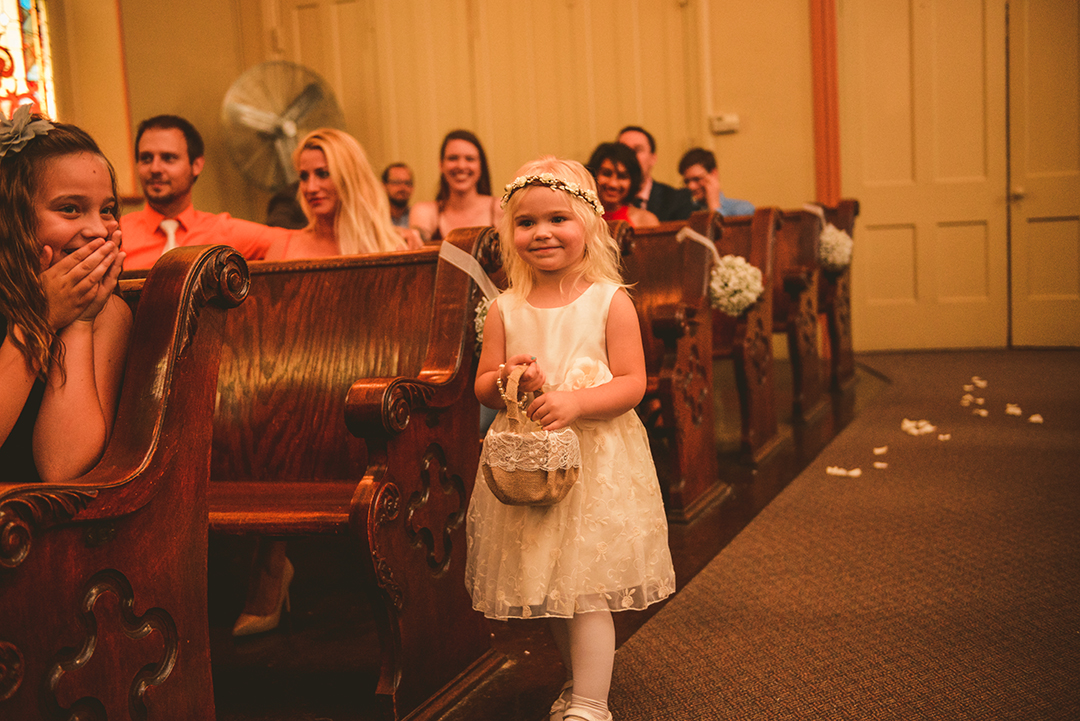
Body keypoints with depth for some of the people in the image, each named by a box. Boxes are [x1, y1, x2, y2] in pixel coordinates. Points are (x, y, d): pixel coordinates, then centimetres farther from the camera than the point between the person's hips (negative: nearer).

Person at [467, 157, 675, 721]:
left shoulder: (609, 302, -6)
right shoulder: (505, 310, 3)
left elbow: (632, 384, -9)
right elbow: (482, 387, 8)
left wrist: (575, 401, -25)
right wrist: (503, 380, -15)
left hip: (596, 461, -4)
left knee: (587, 586, -5)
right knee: (547, 585, 15)